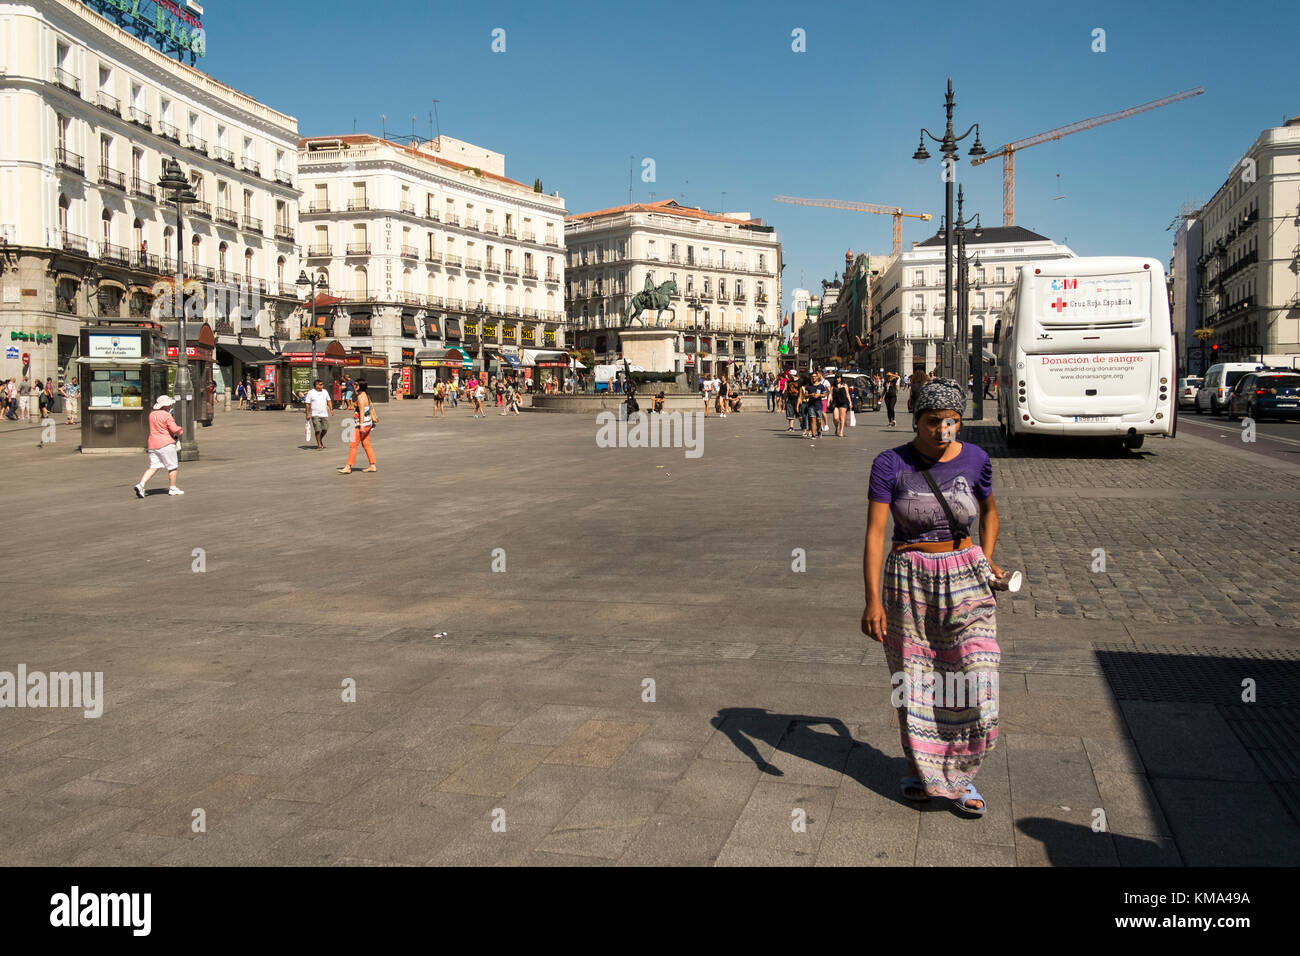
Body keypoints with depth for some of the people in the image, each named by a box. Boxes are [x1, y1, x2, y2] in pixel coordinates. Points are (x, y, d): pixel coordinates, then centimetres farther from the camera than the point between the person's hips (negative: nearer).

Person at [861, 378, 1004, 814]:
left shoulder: (974, 460, -2)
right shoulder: (891, 464, -9)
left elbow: (989, 509, 19)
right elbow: (875, 532, -14)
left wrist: (987, 559, 9)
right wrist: (873, 598, -21)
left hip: (964, 580, 1)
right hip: (908, 579, -1)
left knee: (974, 680, -3)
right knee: (914, 680, 10)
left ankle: (960, 773, 18)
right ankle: (920, 767, 32)